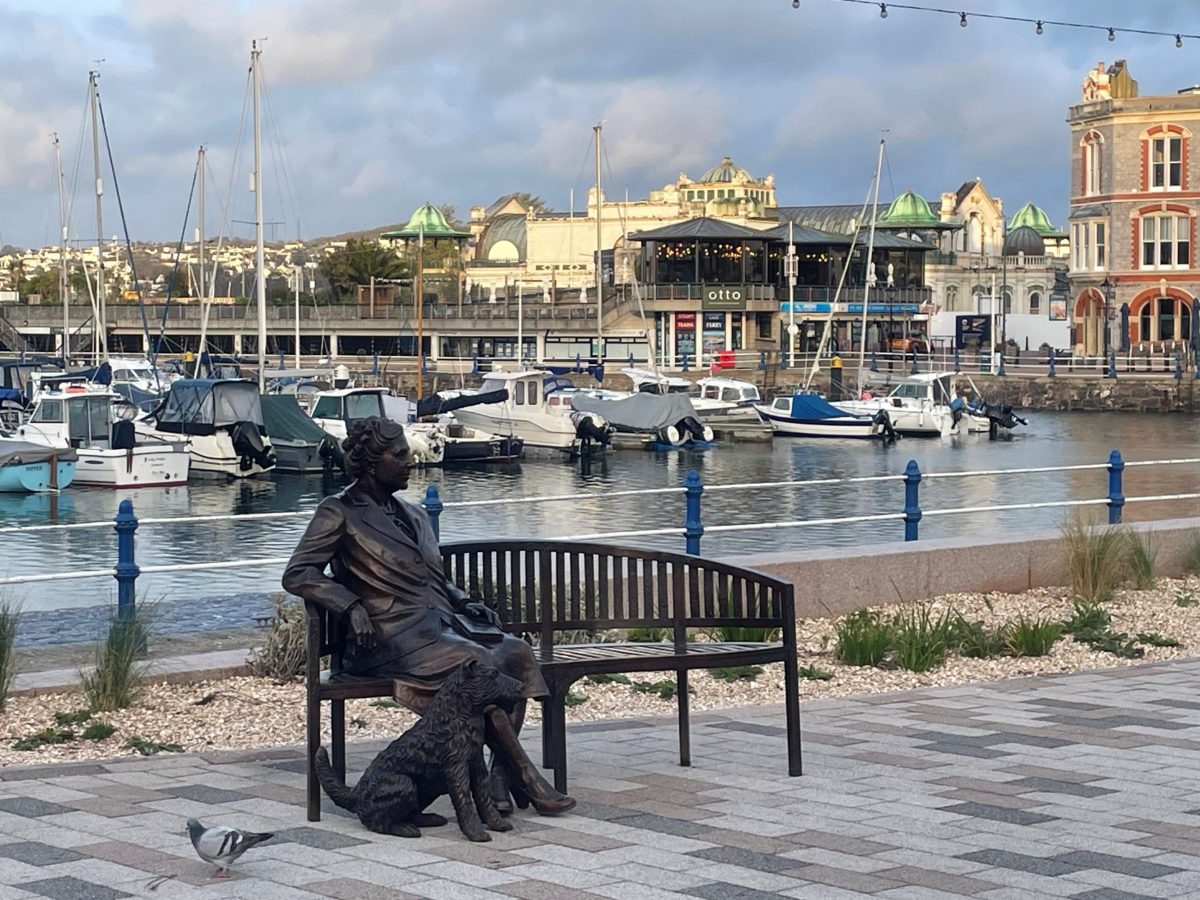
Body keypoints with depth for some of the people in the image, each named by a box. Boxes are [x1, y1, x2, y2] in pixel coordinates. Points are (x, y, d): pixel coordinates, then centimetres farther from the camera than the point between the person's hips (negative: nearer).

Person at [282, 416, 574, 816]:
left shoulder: (412, 514, 24)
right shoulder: (340, 513, 2)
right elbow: (296, 575, -6)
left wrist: (464, 602, 13)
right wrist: (353, 606, -18)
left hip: (438, 624, 7)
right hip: (393, 636, -7)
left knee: (515, 651, -20)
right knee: (479, 665, -31)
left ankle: (501, 777, -26)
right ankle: (527, 782, -25)